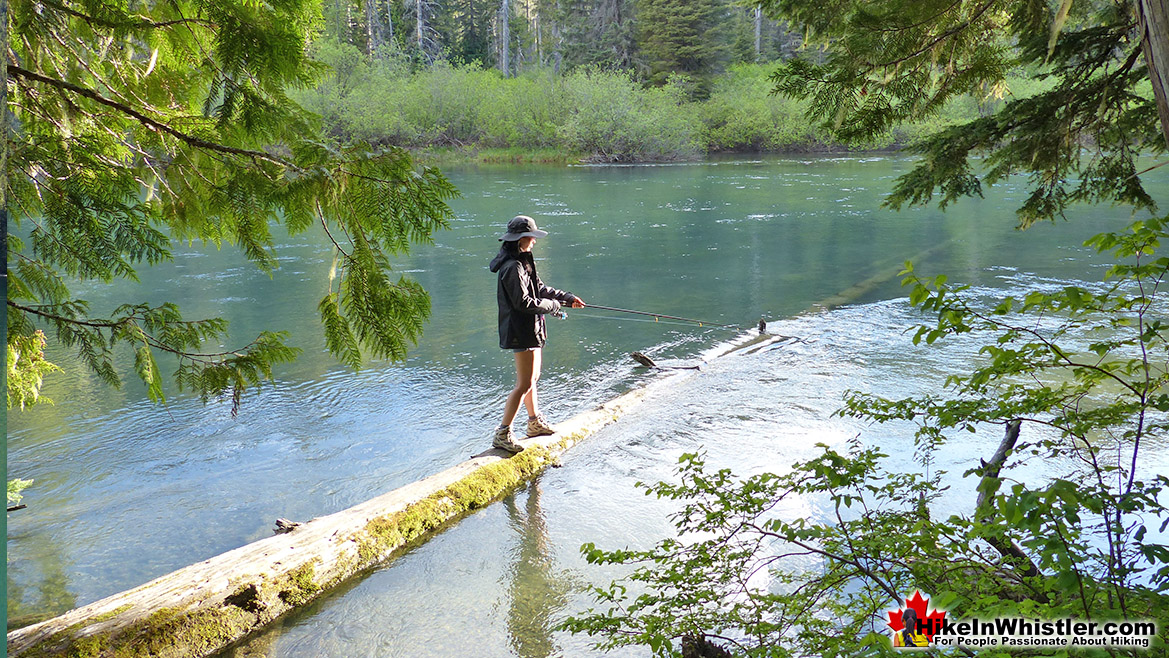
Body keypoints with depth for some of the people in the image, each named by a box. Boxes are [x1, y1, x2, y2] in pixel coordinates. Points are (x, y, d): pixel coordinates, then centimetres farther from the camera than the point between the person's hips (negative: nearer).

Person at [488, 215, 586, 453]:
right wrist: (552, 305, -11)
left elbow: (540, 288, 20)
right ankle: (502, 434, -4)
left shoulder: (524, 261, 13)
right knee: (524, 383, -9)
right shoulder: (512, 266, -20)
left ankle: (535, 422, 36)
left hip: (530, 328, 11)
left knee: (533, 377, 21)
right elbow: (523, 302, -24)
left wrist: (568, 297, 13)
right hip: (521, 330, -11)